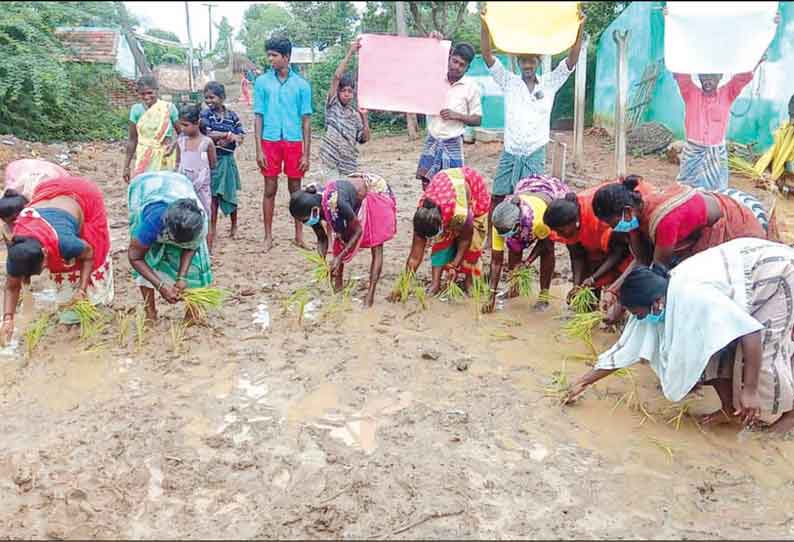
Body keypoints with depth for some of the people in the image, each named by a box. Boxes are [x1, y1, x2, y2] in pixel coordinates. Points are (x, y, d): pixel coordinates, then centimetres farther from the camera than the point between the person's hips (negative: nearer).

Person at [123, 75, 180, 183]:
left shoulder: (169, 108, -6)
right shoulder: (136, 110, -1)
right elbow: (132, 140, 6)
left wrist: (174, 143, -19)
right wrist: (126, 166, 7)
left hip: (165, 160, -1)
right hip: (144, 160, 1)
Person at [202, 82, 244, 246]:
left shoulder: (232, 116, 3)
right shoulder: (205, 114, -2)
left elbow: (240, 138, -3)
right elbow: (208, 134, -13)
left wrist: (218, 136, -15)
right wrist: (228, 135, -12)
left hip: (228, 159, 1)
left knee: (230, 194, 10)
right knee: (213, 195, -1)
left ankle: (234, 226, 29)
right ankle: (211, 230, 6)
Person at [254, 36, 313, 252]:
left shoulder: (301, 85, 3)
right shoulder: (262, 82, 4)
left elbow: (306, 120, 3)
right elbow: (258, 117, 4)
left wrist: (306, 154, -1)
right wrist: (259, 150, -4)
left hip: (294, 142, 0)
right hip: (270, 141, 0)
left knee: (295, 189, 8)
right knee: (270, 190, 5)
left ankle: (299, 236, 18)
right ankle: (268, 237, 14)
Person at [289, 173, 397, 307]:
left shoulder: (337, 203, -44)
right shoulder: (313, 207, -21)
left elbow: (357, 231, -28)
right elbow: (322, 239, -6)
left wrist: (339, 258, -29)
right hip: (356, 200, 7)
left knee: (376, 247, -9)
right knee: (340, 241, 4)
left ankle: (370, 297, -9)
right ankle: (337, 285, 17)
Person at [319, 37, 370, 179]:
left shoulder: (355, 114, 10)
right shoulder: (332, 105, 1)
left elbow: (365, 138, 3)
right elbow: (337, 76, -9)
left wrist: (364, 117, -8)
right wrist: (350, 53, -11)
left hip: (349, 163, 4)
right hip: (331, 160, -3)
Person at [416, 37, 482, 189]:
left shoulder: (471, 87, -4)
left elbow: (477, 120, 0)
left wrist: (456, 115, -15)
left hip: (452, 144, -2)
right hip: (432, 141, 3)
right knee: (426, 185, 5)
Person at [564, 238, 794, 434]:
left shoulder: (692, 297, -36)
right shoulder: (654, 302, -10)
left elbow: (751, 332, -35)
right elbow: (626, 347, -4)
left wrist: (750, 390, -31)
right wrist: (584, 382, -2)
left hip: (775, 270, -7)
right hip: (744, 269, 7)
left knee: (764, 347, -9)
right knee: (713, 340, -1)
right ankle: (731, 408, 11)